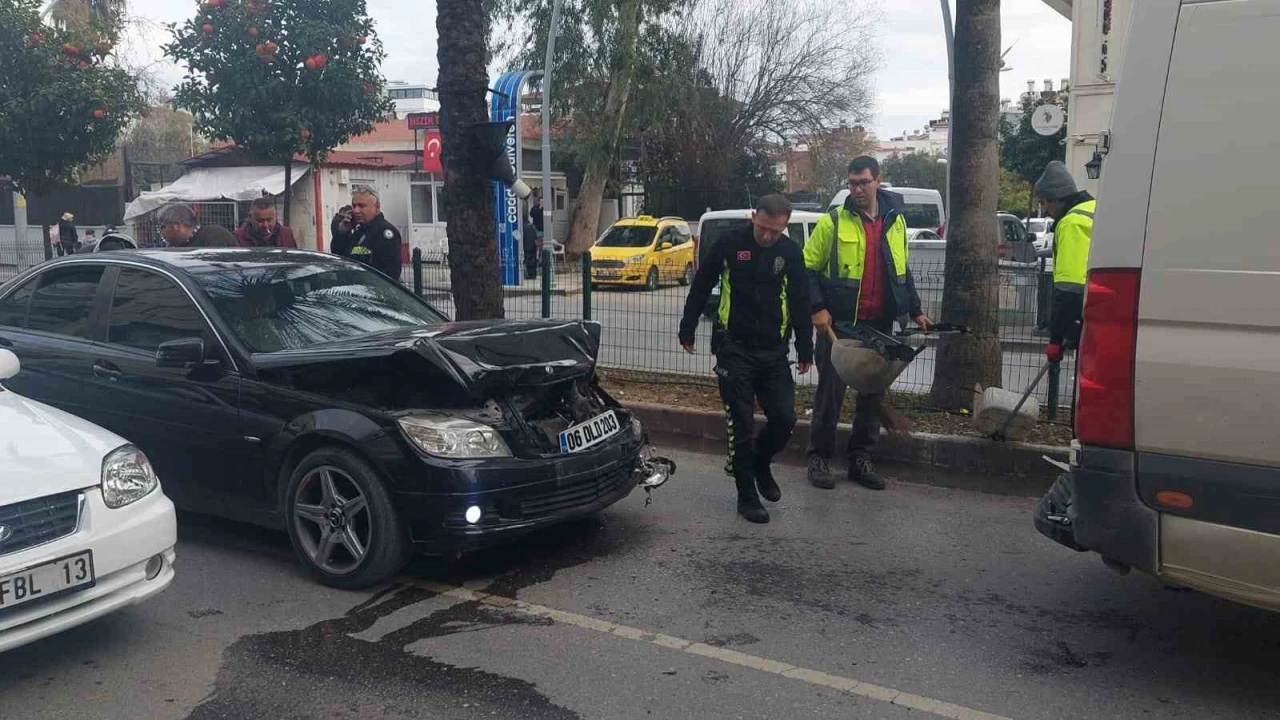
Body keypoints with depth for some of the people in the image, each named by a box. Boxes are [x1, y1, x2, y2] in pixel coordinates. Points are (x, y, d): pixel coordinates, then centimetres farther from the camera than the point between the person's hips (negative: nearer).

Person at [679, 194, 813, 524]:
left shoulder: (791, 252, 3)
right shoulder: (729, 245, -5)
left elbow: (800, 303, 9)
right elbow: (700, 288, 4)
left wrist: (805, 349, 10)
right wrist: (687, 330, 6)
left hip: (774, 352, 3)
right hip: (735, 350, -3)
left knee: (785, 418, -1)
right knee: (742, 425, -2)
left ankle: (760, 464, 29)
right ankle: (747, 496, 10)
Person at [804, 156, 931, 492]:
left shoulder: (895, 221, 10)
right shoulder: (832, 222, -5)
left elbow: (902, 272, 19)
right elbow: (808, 269, -4)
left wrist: (915, 311, 15)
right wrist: (818, 309, -14)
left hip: (879, 326, 5)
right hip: (839, 323, -4)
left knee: (873, 393, 9)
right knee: (831, 391, 1)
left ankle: (861, 460, 20)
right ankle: (818, 458, 12)